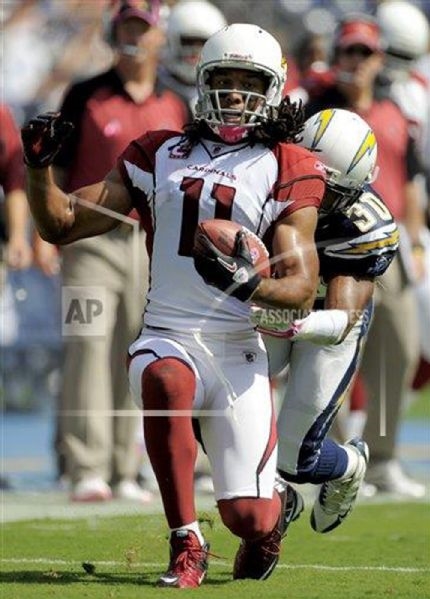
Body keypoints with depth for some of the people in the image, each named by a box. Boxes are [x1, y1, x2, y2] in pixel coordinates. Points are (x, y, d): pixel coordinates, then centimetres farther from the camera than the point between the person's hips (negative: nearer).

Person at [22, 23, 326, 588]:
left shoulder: (286, 169, 5)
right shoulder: (161, 155, 14)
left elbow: (302, 286, -5)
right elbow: (61, 224, 15)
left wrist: (250, 286, -25)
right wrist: (39, 164, -3)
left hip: (238, 349, -1)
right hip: (166, 339, 1)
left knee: (248, 516, -9)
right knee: (164, 380, -38)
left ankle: (279, 504, 33)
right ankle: (187, 546, -25)